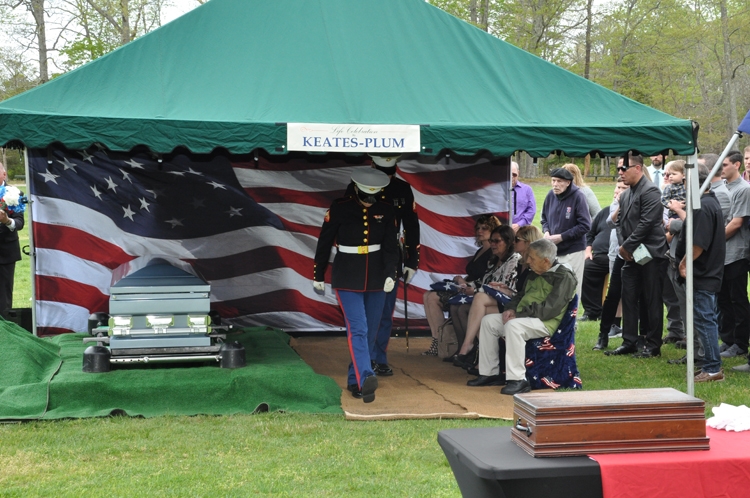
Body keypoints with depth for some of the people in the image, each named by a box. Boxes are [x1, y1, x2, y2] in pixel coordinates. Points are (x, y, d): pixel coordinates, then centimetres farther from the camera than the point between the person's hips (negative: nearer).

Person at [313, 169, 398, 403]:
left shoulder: (386, 211, 0)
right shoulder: (339, 208, -8)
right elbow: (324, 243, -1)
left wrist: (390, 274, -15)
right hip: (348, 279, -4)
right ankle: (365, 378, -27)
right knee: (357, 329, -15)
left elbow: (390, 246, 0)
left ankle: (355, 381, 20)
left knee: (370, 331, 8)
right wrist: (318, 276, 3)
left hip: (376, 278, 4)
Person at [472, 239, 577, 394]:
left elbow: (549, 309, -20)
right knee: (488, 321, 0)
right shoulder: (534, 274, 16)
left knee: (513, 326, -35)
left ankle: (518, 380, -34)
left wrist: (518, 315, -19)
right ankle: (490, 372, 3)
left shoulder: (564, 277, -11)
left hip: (545, 323, -9)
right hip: (523, 317, 9)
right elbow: (521, 295, 27)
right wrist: (511, 309, 3)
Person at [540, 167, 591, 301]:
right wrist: (546, 232, -5)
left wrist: (561, 237, -16)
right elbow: (544, 219, 17)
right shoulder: (551, 195, 2)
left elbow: (585, 225, -15)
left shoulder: (577, 196, -14)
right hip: (553, 250, 5)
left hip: (573, 251, -5)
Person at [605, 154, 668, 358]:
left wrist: (627, 246, -15)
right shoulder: (625, 195, 15)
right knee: (629, 300, 10)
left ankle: (653, 346, 7)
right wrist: (622, 246, -2)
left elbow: (646, 223, -20)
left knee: (651, 302, 0)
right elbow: (620, 222, 15)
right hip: (631, 256, 9)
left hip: (650, 255, -8)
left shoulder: (650, 191, -12)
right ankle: (629, 342, 18)